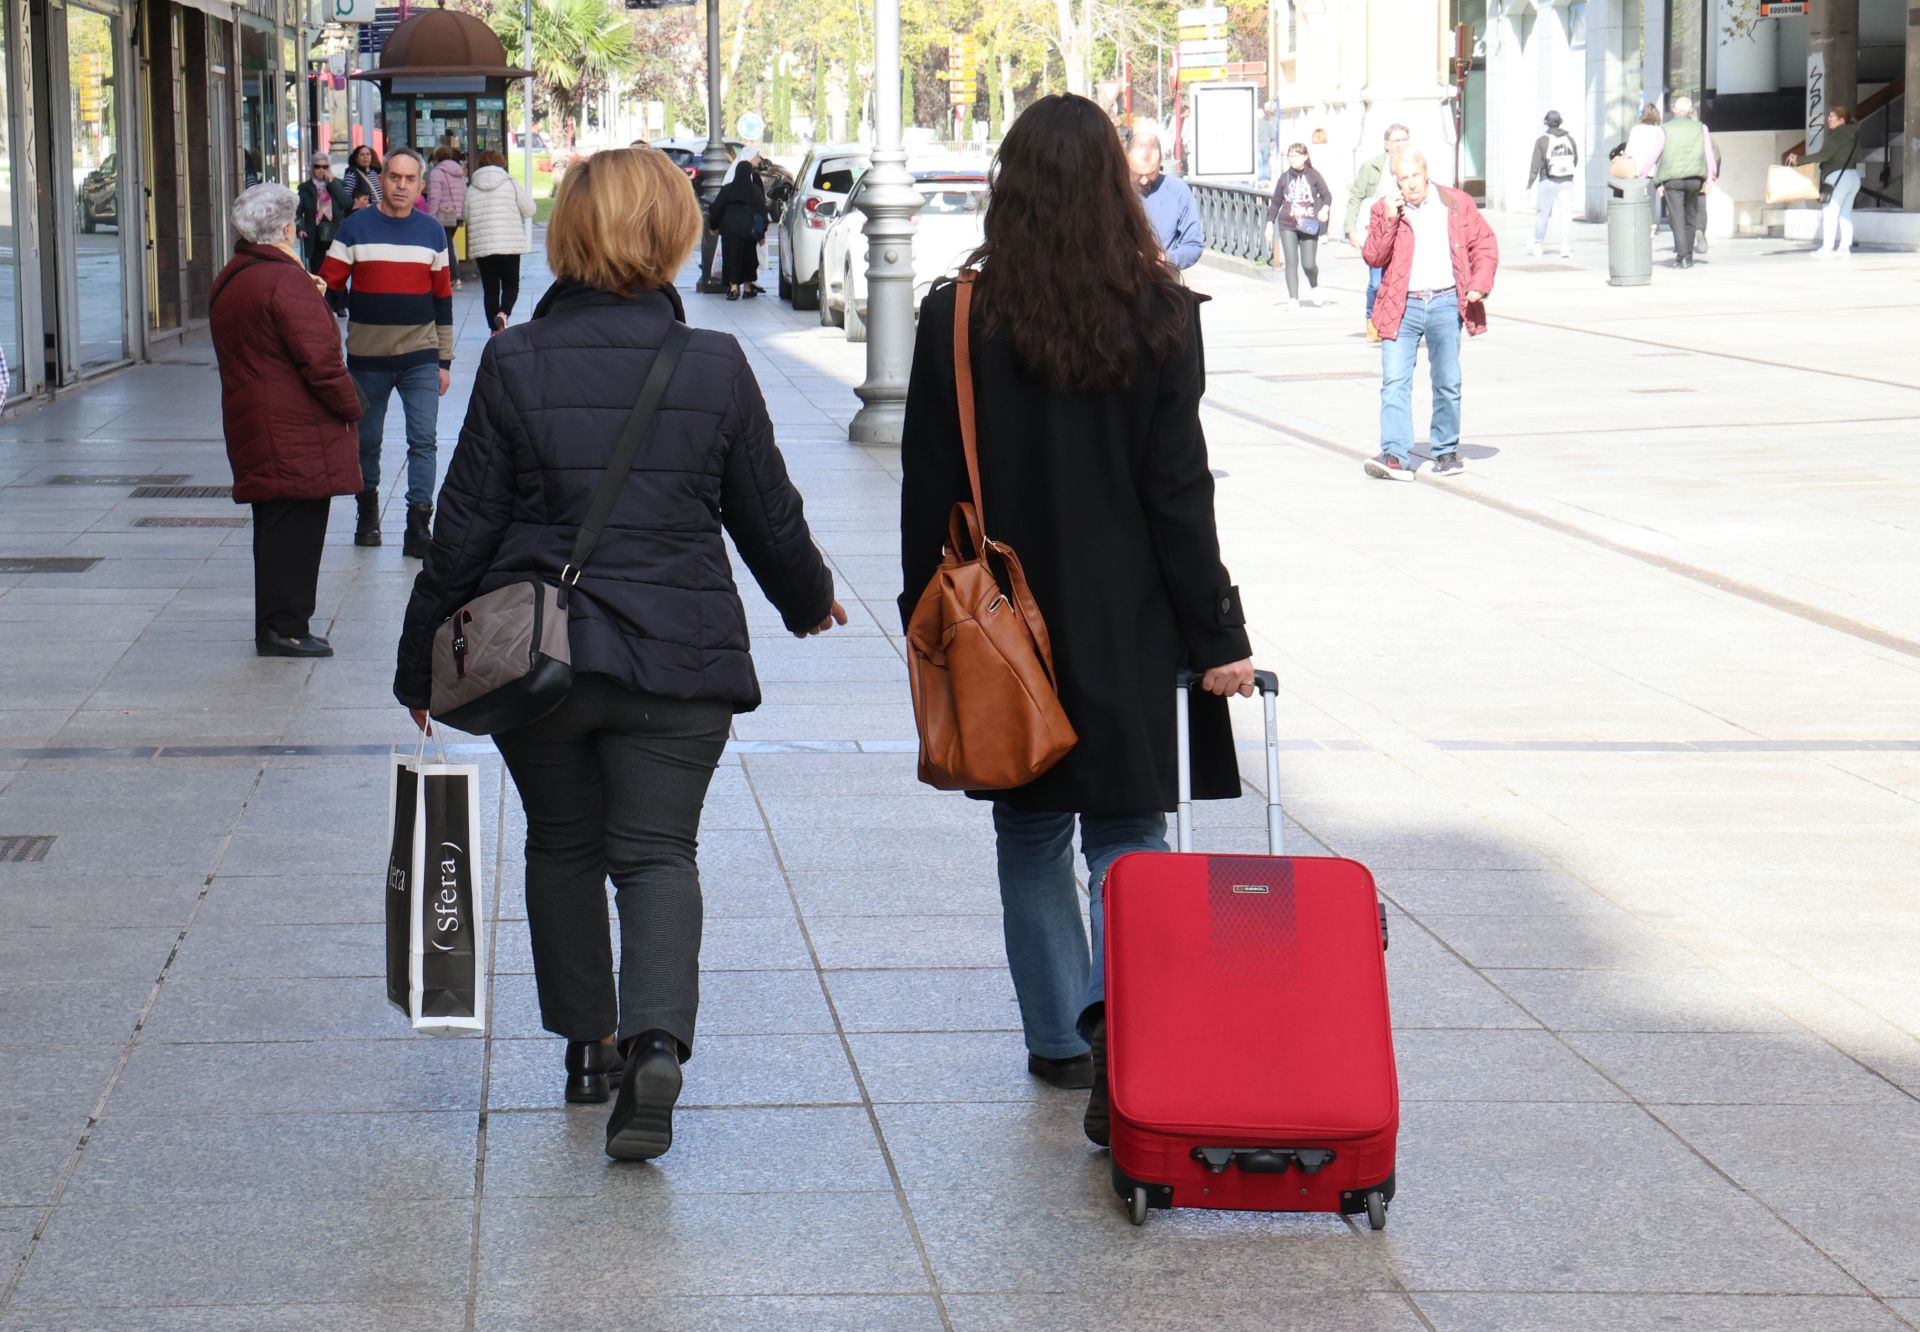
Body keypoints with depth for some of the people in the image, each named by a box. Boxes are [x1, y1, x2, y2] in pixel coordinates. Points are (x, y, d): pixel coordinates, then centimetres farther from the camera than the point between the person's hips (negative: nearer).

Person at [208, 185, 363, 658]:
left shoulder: (227, 282, 13)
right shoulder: (286, 281, -16)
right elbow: (320, 359, -19)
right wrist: (351, 410, -6)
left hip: (248, 423, 9)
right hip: (296, 433, -9)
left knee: (276, 526, 15)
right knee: (297, 526, -4)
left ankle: (274, 626, 19)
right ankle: (286, 628, -3)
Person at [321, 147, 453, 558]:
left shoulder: (432, 232, 6)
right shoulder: (355, 229, -2)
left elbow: (442, 299, 11)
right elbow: (328, 287, -1)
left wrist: (444, 361, 10)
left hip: (420, 356, 1)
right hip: (367, 357, -1)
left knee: (423, 439, -10)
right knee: (366, 441, 11)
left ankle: (418, 525, -10)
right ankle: (367, 511, 31)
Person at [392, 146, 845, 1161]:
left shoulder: (514, 364, -7)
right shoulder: (716, 368, -4)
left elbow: (464, 528, -3)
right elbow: (770, 517, 6)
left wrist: (422, 661, 7)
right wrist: (809, 600, 27)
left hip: (537, 656, 0)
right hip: (679, 658, 0)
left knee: (562, 846, 18)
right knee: (657, 851, 2)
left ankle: (587, 1042, 27)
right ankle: (655, 1037, -20)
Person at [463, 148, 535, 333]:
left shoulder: (471, 191, 4)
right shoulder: (510, 184, -2)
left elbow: (467, 219, 8)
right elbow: (529, 210, 2)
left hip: (481, 247, 2)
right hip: (509, 246, -2)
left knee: (490, 289, 8)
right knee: (511, 286, 8)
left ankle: (495, 330, 7)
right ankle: (503, 313, -20)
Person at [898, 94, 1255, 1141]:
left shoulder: (957, 319, -5)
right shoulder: (1158, 316, -7)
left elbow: (930, 494, -1)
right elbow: (1179, 492, -7)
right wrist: (1217, 638, -2)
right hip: (1129, 625, -1)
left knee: (1030, 832, 16)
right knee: (1126, 830, 5)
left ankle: (1059, 1039, 23)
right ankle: (1119, 1017, -17)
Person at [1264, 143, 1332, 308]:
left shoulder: (1313, 176, 2)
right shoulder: (1284, 178, 7)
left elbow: (1327, 195, 2)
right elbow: (1276, 203, 14)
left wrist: (1324, 209, -18)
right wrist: (1270, 224, 10)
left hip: (1308, 226, -1)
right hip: (1287, 226, 1)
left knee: (1309, 264, -4)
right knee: (1291, 262, -7)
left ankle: (1314, 286, 29)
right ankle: (1293, 299, -6)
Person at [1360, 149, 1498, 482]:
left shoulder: (1457, 204, 5)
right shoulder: (1385, 211, 3)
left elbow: (1485, 243, 10)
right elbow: (1373, 258, -5)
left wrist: (1480, 283, -4)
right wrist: (1388, 220, -17)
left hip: (1445, 304, 1)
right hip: (1403, 306, -1)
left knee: (1448, 383, 8)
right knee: (1395, 382, -11)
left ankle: (1447, 451, 21)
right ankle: (1396, 456, -15)